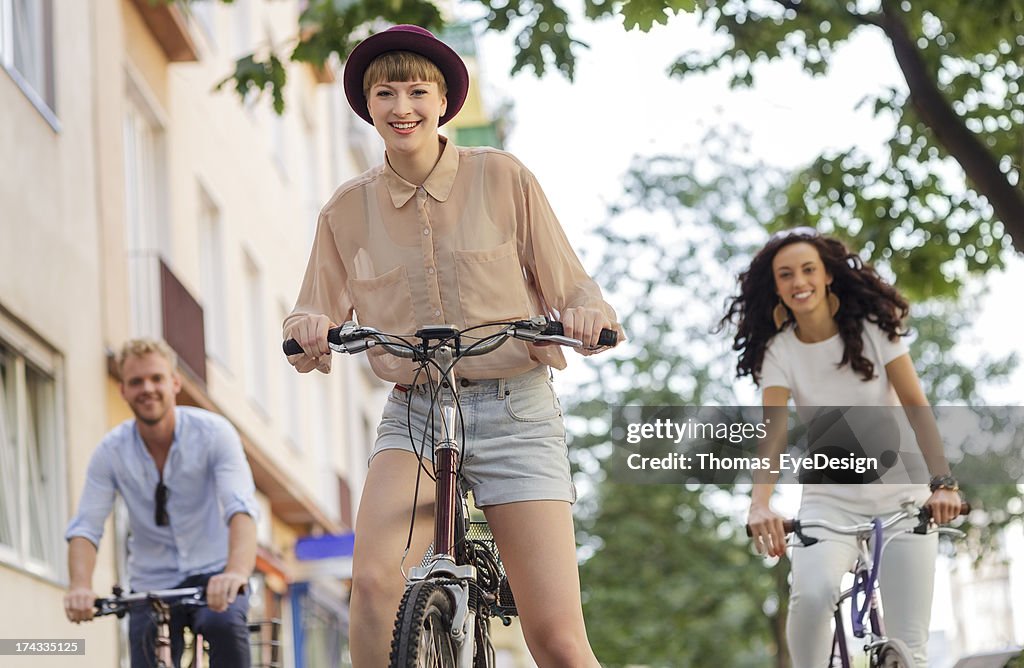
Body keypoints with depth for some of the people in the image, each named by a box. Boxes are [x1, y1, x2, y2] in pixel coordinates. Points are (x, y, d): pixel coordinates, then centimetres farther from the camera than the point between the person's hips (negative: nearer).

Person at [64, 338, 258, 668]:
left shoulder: (213, 433, -14)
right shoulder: (111, 452, -7)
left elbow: (240, 508, -26)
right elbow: (85, 527, -13)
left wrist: (236, 572, -47)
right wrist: (80, 587, -35)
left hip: (213, 576, -3)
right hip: (151, 586, 3)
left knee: (225, 625, -34)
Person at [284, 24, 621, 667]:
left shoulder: (503, 179, 1)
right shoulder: (347, 210, 6)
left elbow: (570, 287, 2)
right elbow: (319, 318, 9)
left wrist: (586, 314, -22)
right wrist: (309, 330, -15)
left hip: (515, 413, -2)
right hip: (413, 415, 2)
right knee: (374, 581, -27)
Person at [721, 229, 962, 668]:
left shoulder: (873, 327, -5)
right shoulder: (778, 351, -5)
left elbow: (916, 407, -12)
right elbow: (773, 432, -17)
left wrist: (943, 482, -27)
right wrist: (760, 502, -36)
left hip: (901, 493, 0)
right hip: (829, 500, 0)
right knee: (812, 593, -33)